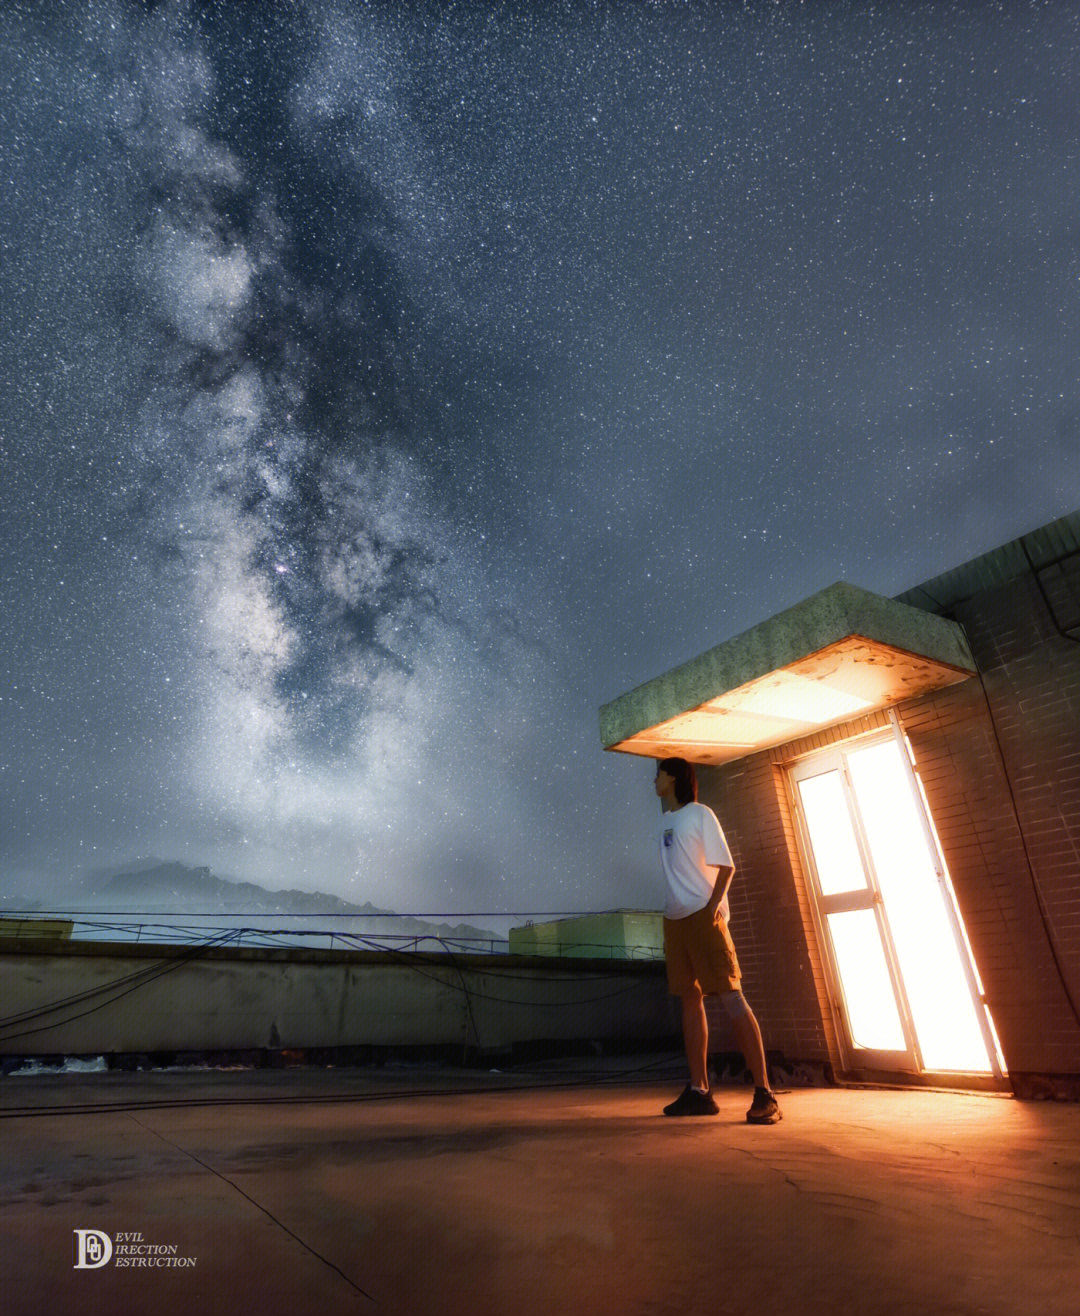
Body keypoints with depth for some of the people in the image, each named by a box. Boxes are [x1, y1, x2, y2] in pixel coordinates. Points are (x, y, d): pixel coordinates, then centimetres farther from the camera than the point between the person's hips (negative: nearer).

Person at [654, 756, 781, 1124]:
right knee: (690, 1000, 7)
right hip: (675, 919, 7)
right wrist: (673, 913, 14)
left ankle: (764, 1094, -6)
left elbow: (726, 865, -7)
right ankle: (698, 1091, 13)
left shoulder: (699, 814, -3)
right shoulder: (665, 821, 17)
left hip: (704, 916, -7)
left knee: (731, 997, -9)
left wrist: (713, 905, -19)